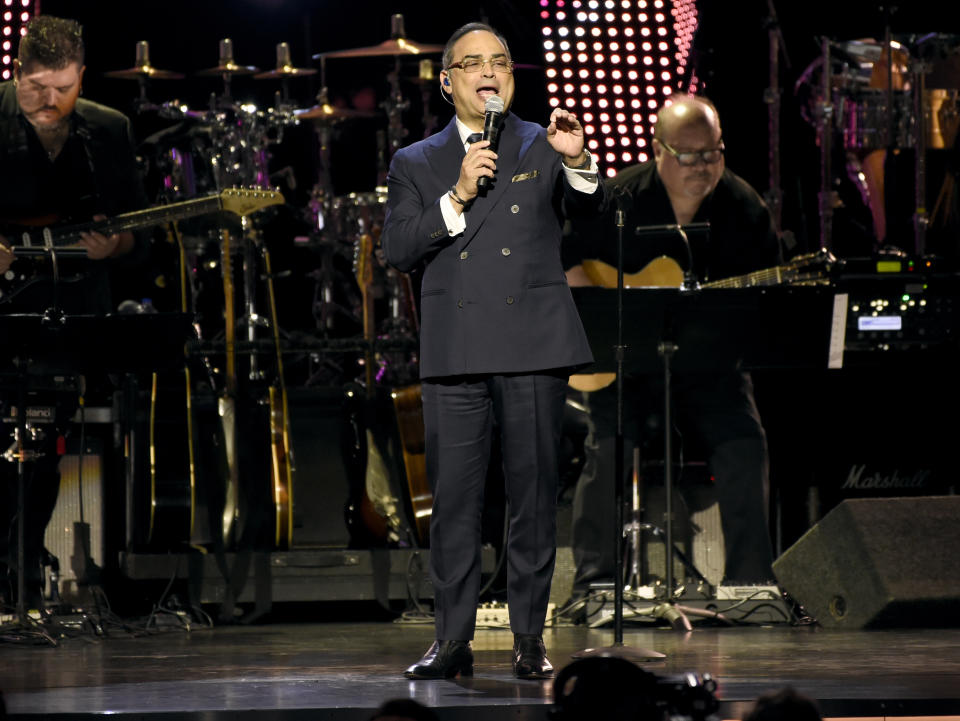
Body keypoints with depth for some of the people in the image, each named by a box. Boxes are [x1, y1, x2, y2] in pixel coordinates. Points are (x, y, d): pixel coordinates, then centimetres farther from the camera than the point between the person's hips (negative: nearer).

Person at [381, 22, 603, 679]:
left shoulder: (544, 147, 10)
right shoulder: (416, 165, 13)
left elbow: (588, 206, -7)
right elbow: (397, 250, 3)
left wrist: (578, 162, -28)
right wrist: (457, 198, -9)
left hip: (533, 348, -1)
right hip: (455, 351, 1)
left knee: (535, 493, 0)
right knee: (454, 497, 0)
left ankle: (530, 638, 6)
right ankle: (454, 641, 5)